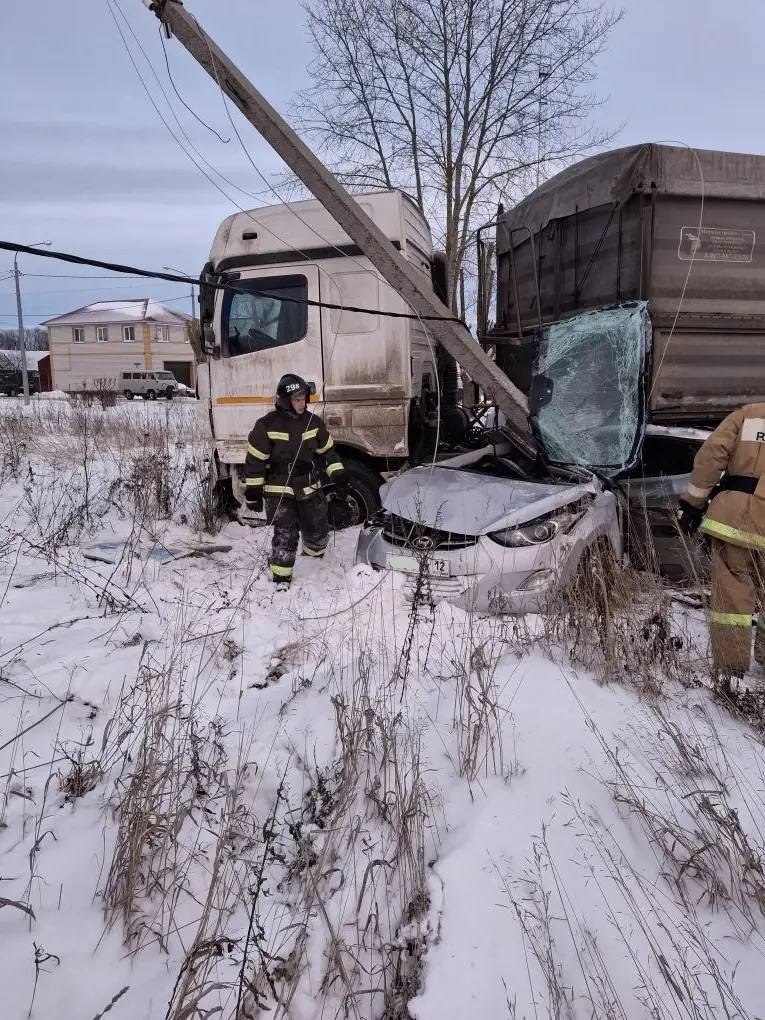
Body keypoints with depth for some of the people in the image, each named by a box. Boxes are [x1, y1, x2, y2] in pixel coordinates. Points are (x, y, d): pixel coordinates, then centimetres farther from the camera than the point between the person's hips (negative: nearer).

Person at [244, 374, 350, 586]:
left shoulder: (313, 422, 2)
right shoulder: (267, 425, -11)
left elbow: (328, 451, 11)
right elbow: (255, 460, -7)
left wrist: (339, 478, 3)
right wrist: (253, 493, -7)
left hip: (310, 489, 5)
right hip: (279, 491, -4)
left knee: (318, 531, 14)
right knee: (285, 536, -10)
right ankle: (281, 578, 4)